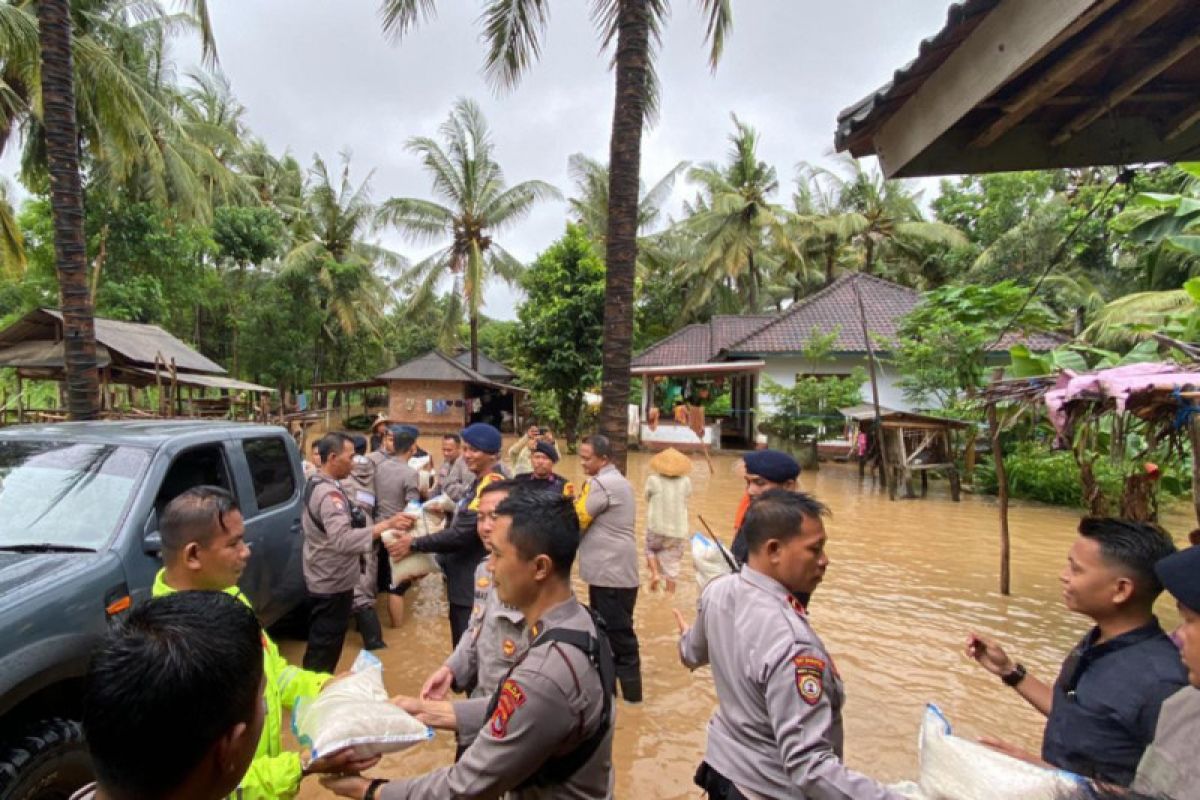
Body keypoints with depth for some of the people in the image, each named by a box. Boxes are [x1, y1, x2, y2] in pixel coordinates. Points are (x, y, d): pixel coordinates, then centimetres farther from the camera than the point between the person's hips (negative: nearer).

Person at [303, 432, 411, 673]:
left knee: (319, 643, 23)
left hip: (322, 578, 10)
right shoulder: (329, 493, -26)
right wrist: (386, 524, -42)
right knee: (326, 648, 2)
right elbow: (342, 539, -39)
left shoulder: (314, 484, 8)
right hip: (333, 583, -10)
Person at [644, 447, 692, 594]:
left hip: (656, 528, -1)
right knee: (672, 564, 12)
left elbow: (648, 499, 3)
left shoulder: (653, 480, -11)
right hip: (678, 531, 1)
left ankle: (655, 573, 6)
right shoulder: (686, 482, -5)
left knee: (651, 549, 27)